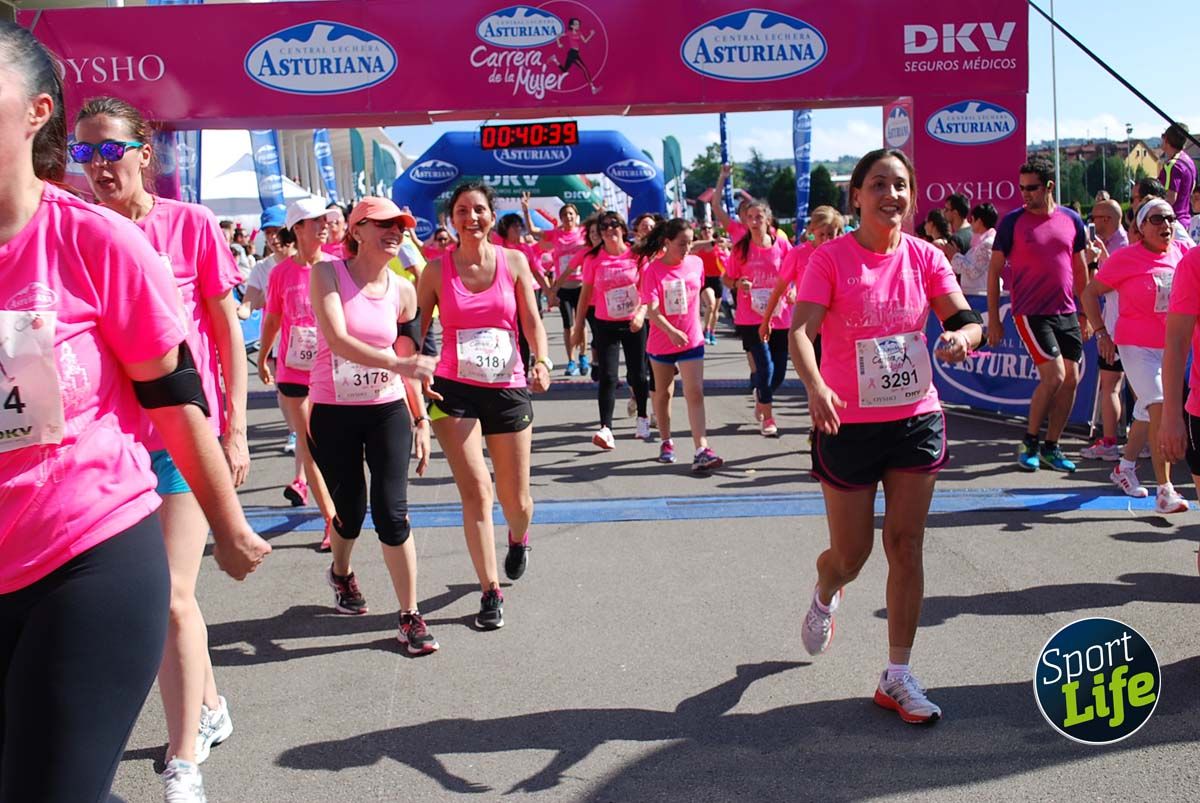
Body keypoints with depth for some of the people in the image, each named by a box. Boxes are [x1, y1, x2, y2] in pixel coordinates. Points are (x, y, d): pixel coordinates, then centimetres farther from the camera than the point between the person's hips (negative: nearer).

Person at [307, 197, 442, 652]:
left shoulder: (402, 290, 2)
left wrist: (421, 420, 8)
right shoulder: (327, 274, -8)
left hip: (388, 411, 2)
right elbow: (337, 339, -21)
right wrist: (396, 363, -32)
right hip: (333, 413, -1)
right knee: (351, 510, 11)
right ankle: (341, 573, 46)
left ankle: (410, 616, 6)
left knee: (391, 512, -7)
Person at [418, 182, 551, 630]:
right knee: (475, 489, -10)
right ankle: (490, 591, 3)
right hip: (454, 390, -1)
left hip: (508, 389, 1)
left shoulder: (513, 262, 2)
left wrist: (542, 361, -15)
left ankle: (518, 538, 46)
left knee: (516, 498, 9)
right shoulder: (437, 270, 0)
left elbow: (532, 323, 3)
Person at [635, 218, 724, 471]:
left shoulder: (696, 263, -2)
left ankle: (701, 451, -14)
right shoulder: (653, 270, -14)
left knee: (695, 394, -8)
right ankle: (666, 443, 31)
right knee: (663, 393, 14)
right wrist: (671, 331, -38)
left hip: (692, 340, 2)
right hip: (661, 341, -2)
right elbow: (652, 309, -24)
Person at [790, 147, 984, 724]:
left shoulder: (924, 257, 1)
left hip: (916, 421, 3)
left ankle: (898, 677, 17)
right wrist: (815, 387, -40)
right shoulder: (830, 259, -10)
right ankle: (824, 598, 45)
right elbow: (800, 330, -21)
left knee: (906, 547, 5)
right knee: (851, 553, 6)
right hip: (847, 425, -3)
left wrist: (962, 335, -30)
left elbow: (967, 320, -4)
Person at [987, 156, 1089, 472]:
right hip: (1031, 313, -5)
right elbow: (994, 271, -3)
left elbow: (1080, 270, 14)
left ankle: (1051, 447, 17)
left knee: (1072, 379, 5)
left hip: (1066, 313, 5)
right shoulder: (1012, 222, -6)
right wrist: (993, 319, -6)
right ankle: (1029, 442, 5)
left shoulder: (1072, 220, 6)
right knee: (1054, 376, -13)